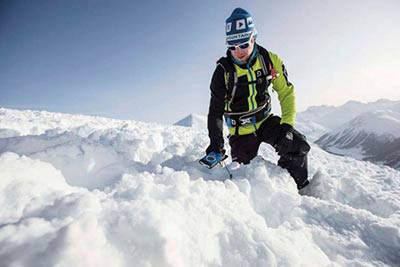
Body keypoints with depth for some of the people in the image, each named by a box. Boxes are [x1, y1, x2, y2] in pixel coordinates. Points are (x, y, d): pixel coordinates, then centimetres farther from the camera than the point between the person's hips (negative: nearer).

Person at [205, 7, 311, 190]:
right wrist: (216, 142, -25)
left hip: (265, 121, 2)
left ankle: (297, 189, 7)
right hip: (241, 130, -2)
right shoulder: (223, 71, -18)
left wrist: (287, 125, -17)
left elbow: (287, 93, -4)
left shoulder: (270, 60, -11)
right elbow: (215, 110, -14)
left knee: (298, 146, -15)